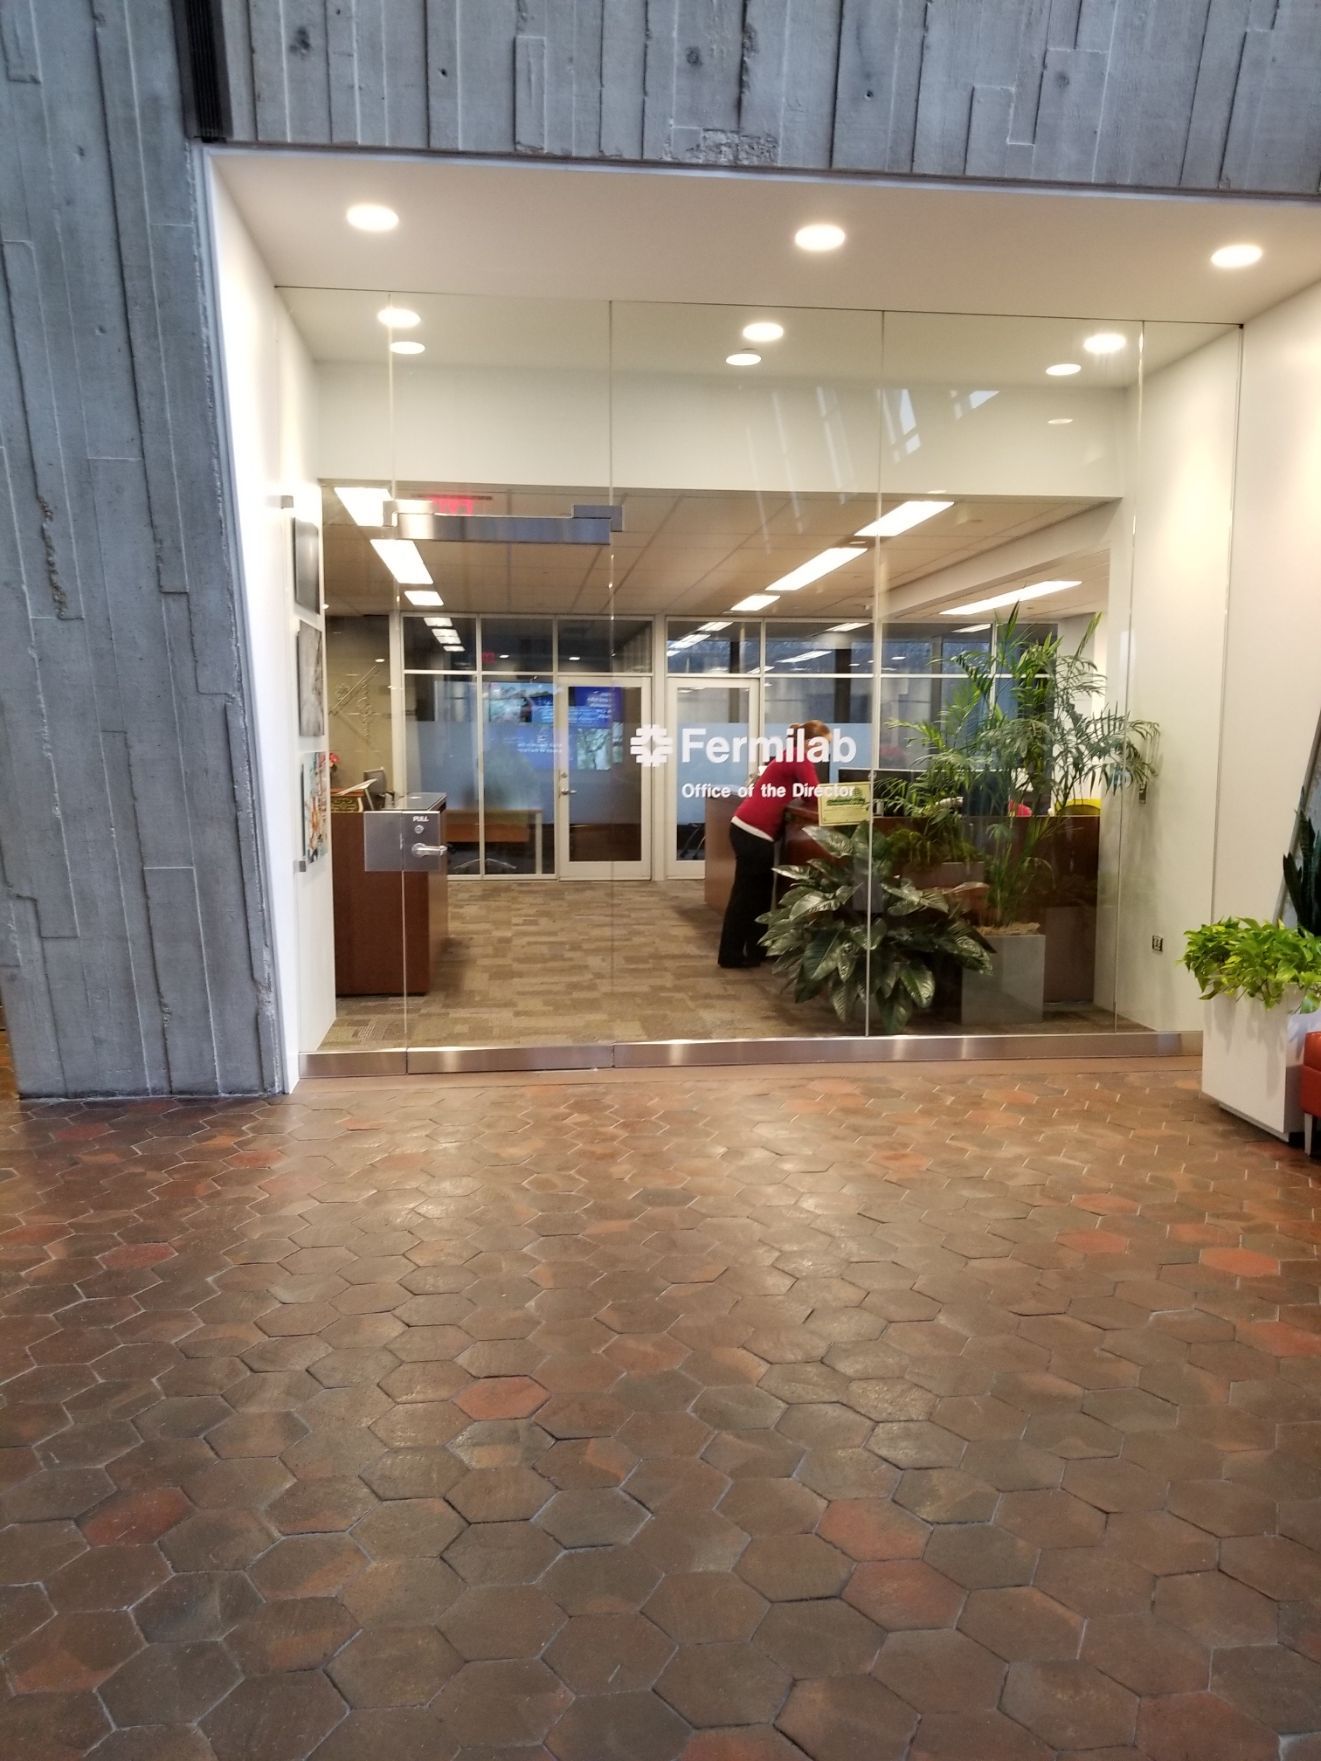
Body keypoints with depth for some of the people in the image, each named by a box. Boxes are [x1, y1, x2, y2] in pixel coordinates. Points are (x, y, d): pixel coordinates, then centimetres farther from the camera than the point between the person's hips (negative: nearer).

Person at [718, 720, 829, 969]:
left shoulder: (792, 757, 20)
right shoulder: (800, 759, -9)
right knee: (747, 893, -2)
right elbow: (815, 798, -9)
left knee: (758, 892, 14)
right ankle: (731, 955, 5)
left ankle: (756, 949, 21)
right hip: (754, 832, -10)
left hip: (749, 828, 10)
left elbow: (803, 798, 18)